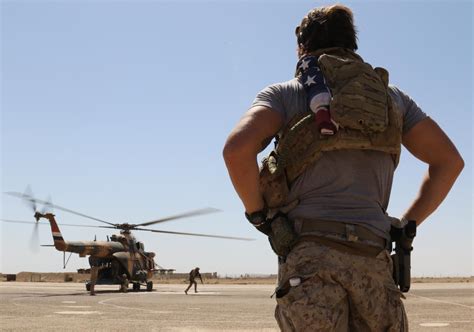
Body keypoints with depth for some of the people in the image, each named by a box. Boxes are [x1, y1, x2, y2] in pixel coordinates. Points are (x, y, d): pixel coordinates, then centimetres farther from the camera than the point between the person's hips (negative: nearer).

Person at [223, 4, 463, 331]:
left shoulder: (283, 93, 9)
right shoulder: (391, 95, 19)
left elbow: (237, 148, -9)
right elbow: (450, 159, 16)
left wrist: (258, 214, 4)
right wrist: (407, 225, 17)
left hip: (310, 255, -3)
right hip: (375, 258, 3)